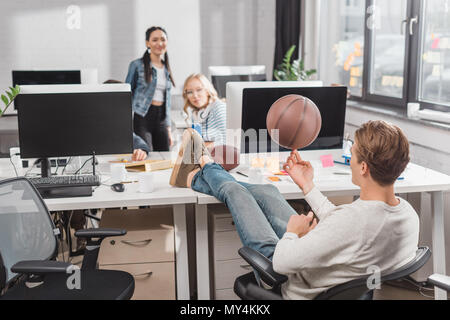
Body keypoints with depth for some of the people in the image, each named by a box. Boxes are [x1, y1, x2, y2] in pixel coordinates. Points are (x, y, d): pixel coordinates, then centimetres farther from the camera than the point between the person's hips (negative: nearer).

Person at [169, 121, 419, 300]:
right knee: (265, 191, 19)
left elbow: (282, 263, -33)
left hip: (299, 291, -7)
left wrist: (291, 232, -11)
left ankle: (205, 170, 45)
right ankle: (197, 178, 46)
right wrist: (308, 187, 7)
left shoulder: (352, 221, -43)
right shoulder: (409, 214, -17)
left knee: (235, 192, 8)